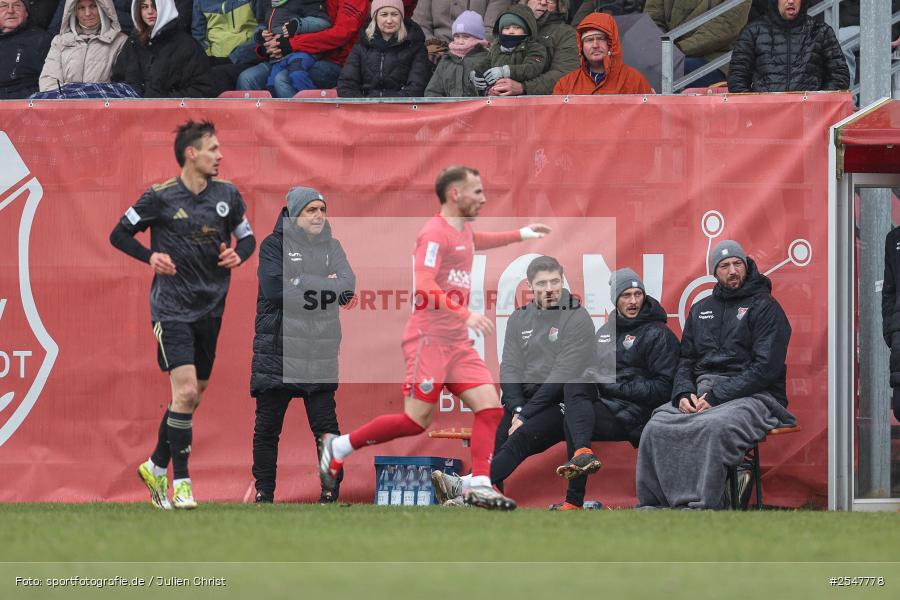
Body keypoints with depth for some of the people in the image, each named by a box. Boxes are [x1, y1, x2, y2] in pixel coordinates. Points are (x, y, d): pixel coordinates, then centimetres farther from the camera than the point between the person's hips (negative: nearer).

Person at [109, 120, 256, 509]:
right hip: (172, 309, -5)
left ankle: (156, 468, 28)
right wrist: (151, 256, -15)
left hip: (211, 309, 5)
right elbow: (119, 234, 2)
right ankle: (181, 481, -8)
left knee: (193, 396, 10)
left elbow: (247, 237, 17)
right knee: (185, 391, -16)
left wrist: (239, 255, -6)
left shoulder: (227, 195, 5)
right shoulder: (160, 198, -7)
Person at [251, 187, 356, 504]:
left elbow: (347, 285, -6)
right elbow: (276, 288, -16)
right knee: (267, 428, 3)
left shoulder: (331, 247, 11)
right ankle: (264, 493, 11)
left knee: (326, 425, 0)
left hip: (319, 355, 2)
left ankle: (331, 493, 4)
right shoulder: (274, 246, 1)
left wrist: (300, 283, -15)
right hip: (277, 351, -2)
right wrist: (325, 285, -12)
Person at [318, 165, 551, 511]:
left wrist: (521, 234, 41)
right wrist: (465, 314, -32)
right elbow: (424, 288, -24)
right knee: (416, 420, -10)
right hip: (429, 339, -9)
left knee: (489, 406, -7)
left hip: (458, 343, 9)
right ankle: (338, 447, 5)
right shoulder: (435, 233, -12)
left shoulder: (464, 231, 16)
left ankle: (480, 486, -10)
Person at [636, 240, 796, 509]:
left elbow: (766, 366, -8)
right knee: (657, 427, -22)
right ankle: (652, 507, -23)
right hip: (701, 394, 6)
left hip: (753, 396, -6)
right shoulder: (701, 309, 23)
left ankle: (700, 509, -44)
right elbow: (686, 360, 21)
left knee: (714, 427, -38)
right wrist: (684, 394, -3)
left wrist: (716, 396, -15)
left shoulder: (764, 306, 3)